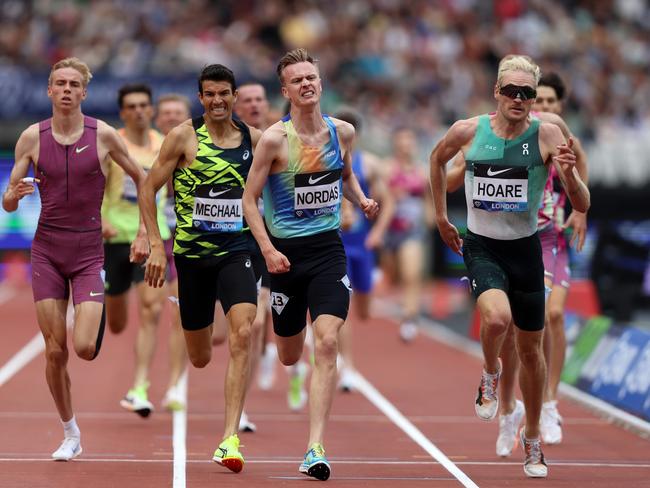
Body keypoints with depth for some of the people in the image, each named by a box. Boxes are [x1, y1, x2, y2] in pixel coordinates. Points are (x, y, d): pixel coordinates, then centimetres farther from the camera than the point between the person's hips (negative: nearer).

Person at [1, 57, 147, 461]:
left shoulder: (103, 135, -5)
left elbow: (142, 178, 9)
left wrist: (144, 234, 6)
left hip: (90, 252, -1)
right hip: (47, 251, 2)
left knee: (84, 348, -14)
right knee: (55, 351, -1)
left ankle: (98, 320, 24)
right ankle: (71, 435, 16)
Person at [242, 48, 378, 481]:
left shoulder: (343, 132, 2)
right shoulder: (275, 139, -10)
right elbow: (249, 199, -6)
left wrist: (361, 200, 8)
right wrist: (268, 250, -15)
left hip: (328, 250, 2)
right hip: (286, 253, -1)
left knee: (327, 344, -16)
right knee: (290, 357, 10)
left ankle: (316, 449, -17)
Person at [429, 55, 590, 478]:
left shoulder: (547, 136, -12)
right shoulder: (468, 132, -9)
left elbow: (582, 205, -14)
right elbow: (438, 158, 16)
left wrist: (569, 173, -33)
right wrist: (441, 216, 17)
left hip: (525, 249, 1)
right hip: (481, 247, -1)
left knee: (531, 349, 11)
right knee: (497, 317, -30)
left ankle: (532, 438, 33)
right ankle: (491, 375, 5)